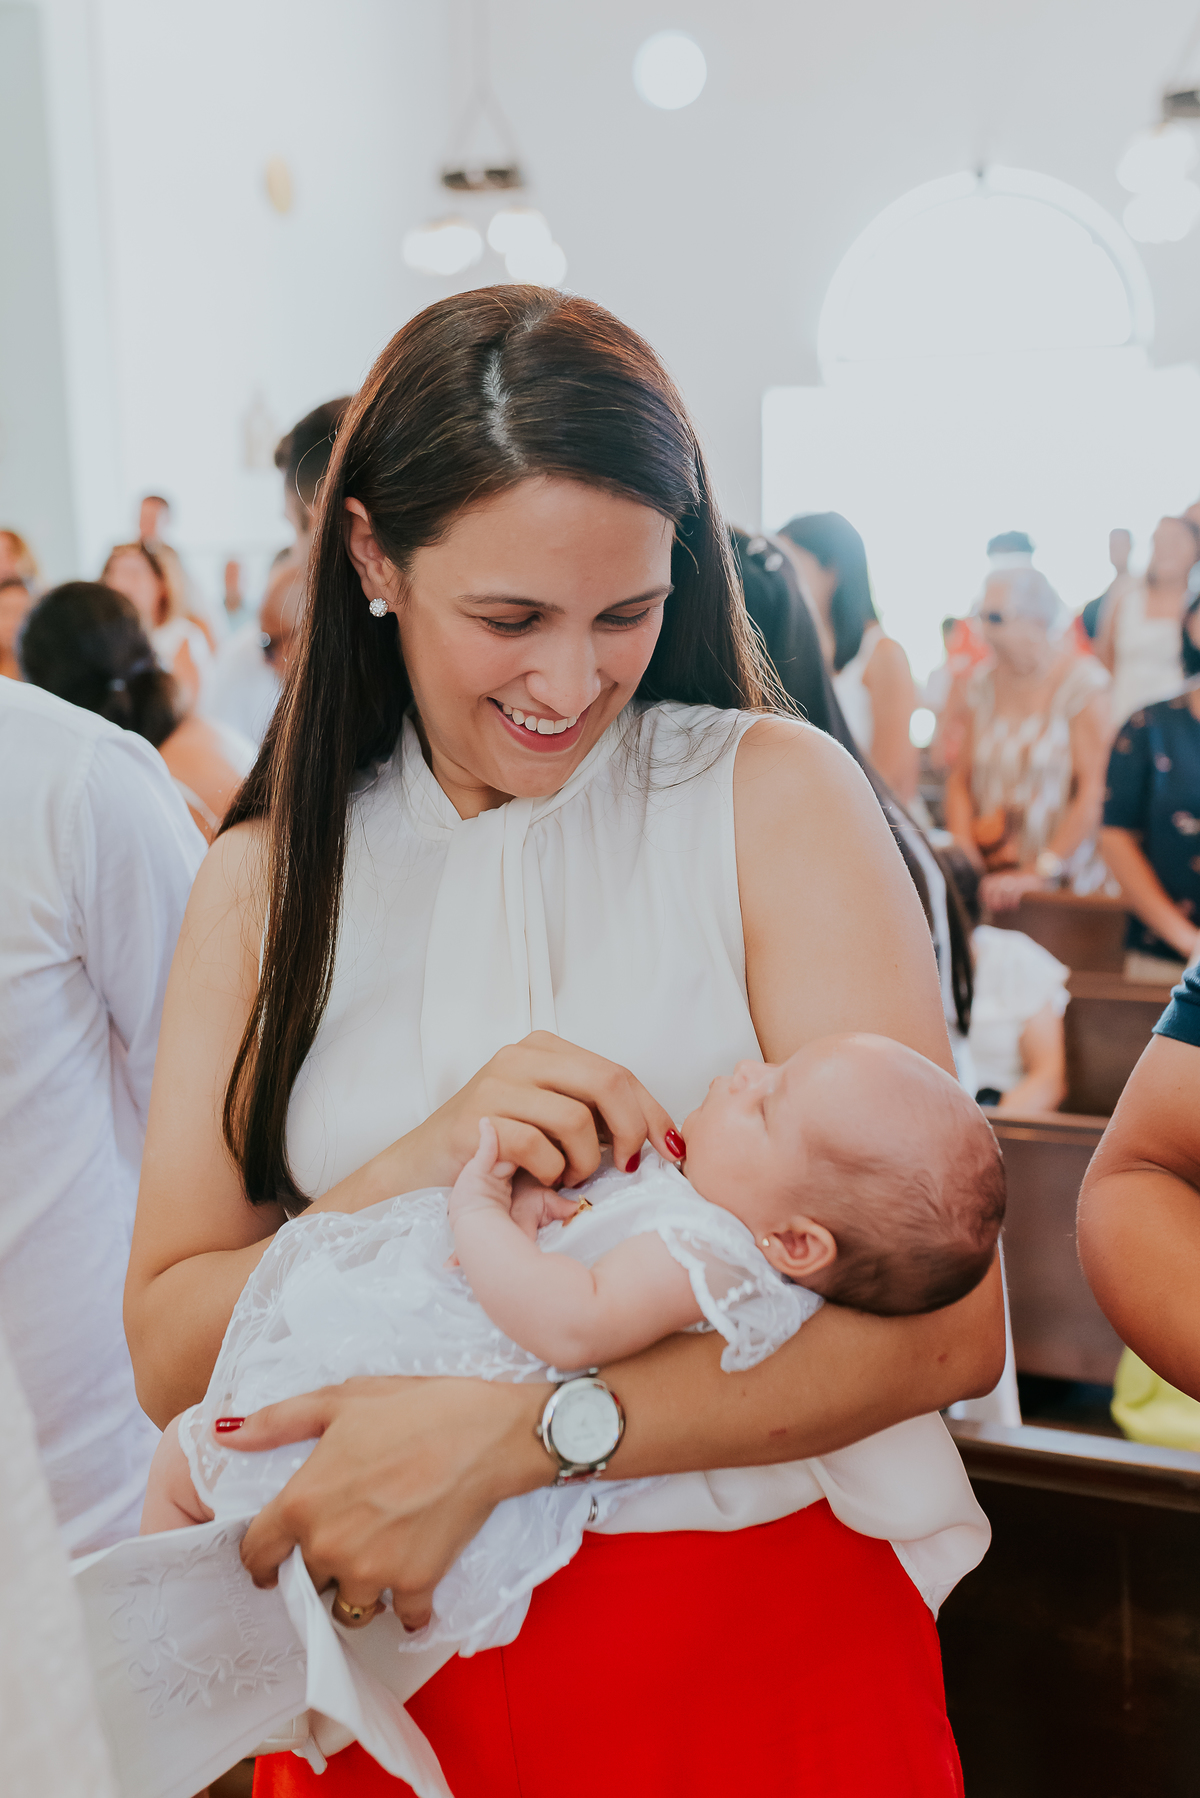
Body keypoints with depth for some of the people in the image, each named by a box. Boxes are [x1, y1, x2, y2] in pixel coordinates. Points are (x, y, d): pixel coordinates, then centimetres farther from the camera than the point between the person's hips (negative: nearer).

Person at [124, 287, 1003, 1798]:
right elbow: (169, 1349, -4)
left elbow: (949, 1317, -17)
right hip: (394, 1652, 3)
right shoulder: (271, 876, 0)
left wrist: (504, 1428, -25)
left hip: (765, 1633, -2)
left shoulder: (774, 795, -10)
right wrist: (416, 1174, -21)